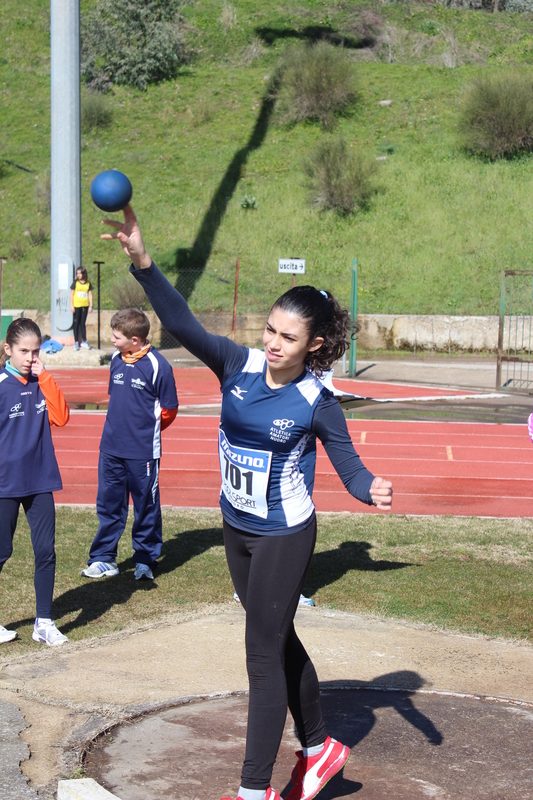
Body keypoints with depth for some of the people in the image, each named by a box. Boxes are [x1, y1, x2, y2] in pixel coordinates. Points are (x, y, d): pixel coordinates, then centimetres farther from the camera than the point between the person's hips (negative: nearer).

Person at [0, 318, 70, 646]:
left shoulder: (41, 383, 5)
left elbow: (61, 417, -8)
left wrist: (44, 377, -11)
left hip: (40, 481, 4)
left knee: (46, 551, 3)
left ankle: (45, 623, 12)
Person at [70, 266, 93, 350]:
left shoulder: (88, 284, 4)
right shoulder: (75, 283, -2)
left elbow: (90, 295, 8)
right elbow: (72, 294, 0)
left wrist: (91, 306, 4)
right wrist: (71, 305, -5)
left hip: (85, 306, 2)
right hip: (76, 306, -2)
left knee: (82, 324, 9)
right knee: (76, 323, 2)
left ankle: (84, 341, 17)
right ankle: (76, 342, 7)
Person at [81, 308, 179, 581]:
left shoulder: (157, 366, -14)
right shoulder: (116, 360, 5)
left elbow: (169, 410, -6)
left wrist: (145, 430, 5)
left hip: (143, 451, -6)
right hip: (111, 448, 6)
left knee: (146, 507, 7)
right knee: (108, 504, 11)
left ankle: (145, 560, 20)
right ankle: (104, 558, 21)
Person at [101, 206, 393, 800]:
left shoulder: (316, 403, -17)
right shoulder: (239, 365, -10)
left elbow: (348, 463, -8)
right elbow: (182, 324, -21)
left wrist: (373, 490, -30)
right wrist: (141, 261, -33)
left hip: (284, 535, -6)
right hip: (237, 527, 6)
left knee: (264, 653, -1)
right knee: (278, 641, 20)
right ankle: (318, 747, 39)